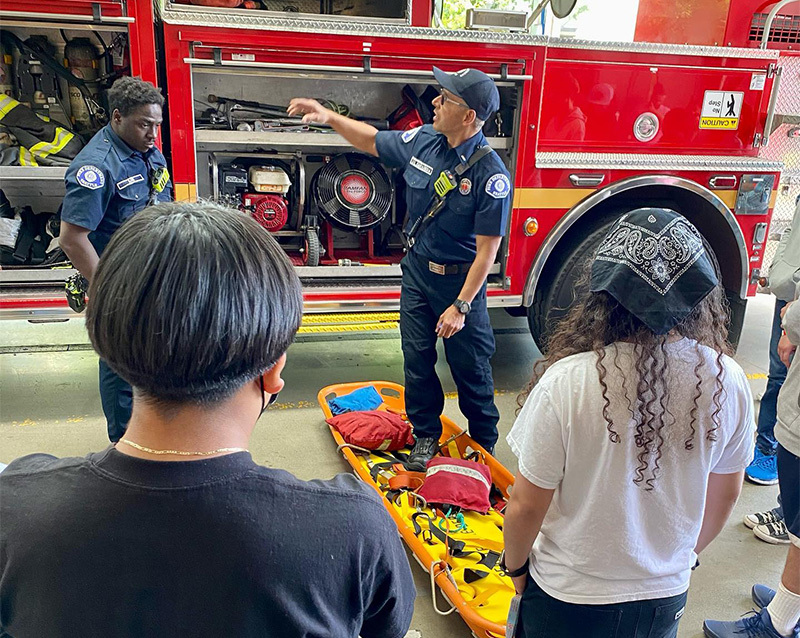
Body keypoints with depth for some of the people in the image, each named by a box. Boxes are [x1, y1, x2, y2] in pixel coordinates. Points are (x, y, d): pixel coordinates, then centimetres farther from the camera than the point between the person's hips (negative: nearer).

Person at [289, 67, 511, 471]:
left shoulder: (490, 173, -21)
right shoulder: (422, 141, -4)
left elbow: (486, 250, -20)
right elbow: (372, 141, 15)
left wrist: (461, 305, -21)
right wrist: (330, 117, 4)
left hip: (460, 280, -5)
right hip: (417, 272, 5)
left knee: (470, 368, 8)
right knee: (417, 359, 10)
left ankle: (484, 446, 29)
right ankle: (426, 435, 29)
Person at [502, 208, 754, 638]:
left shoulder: (566, 383, -31)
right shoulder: (728, 382, -18)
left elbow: (526, 506, -20)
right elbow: (725, 494, -2)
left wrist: (515, 566, 1)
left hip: (569, 601, -3)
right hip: (666, 600, 4)